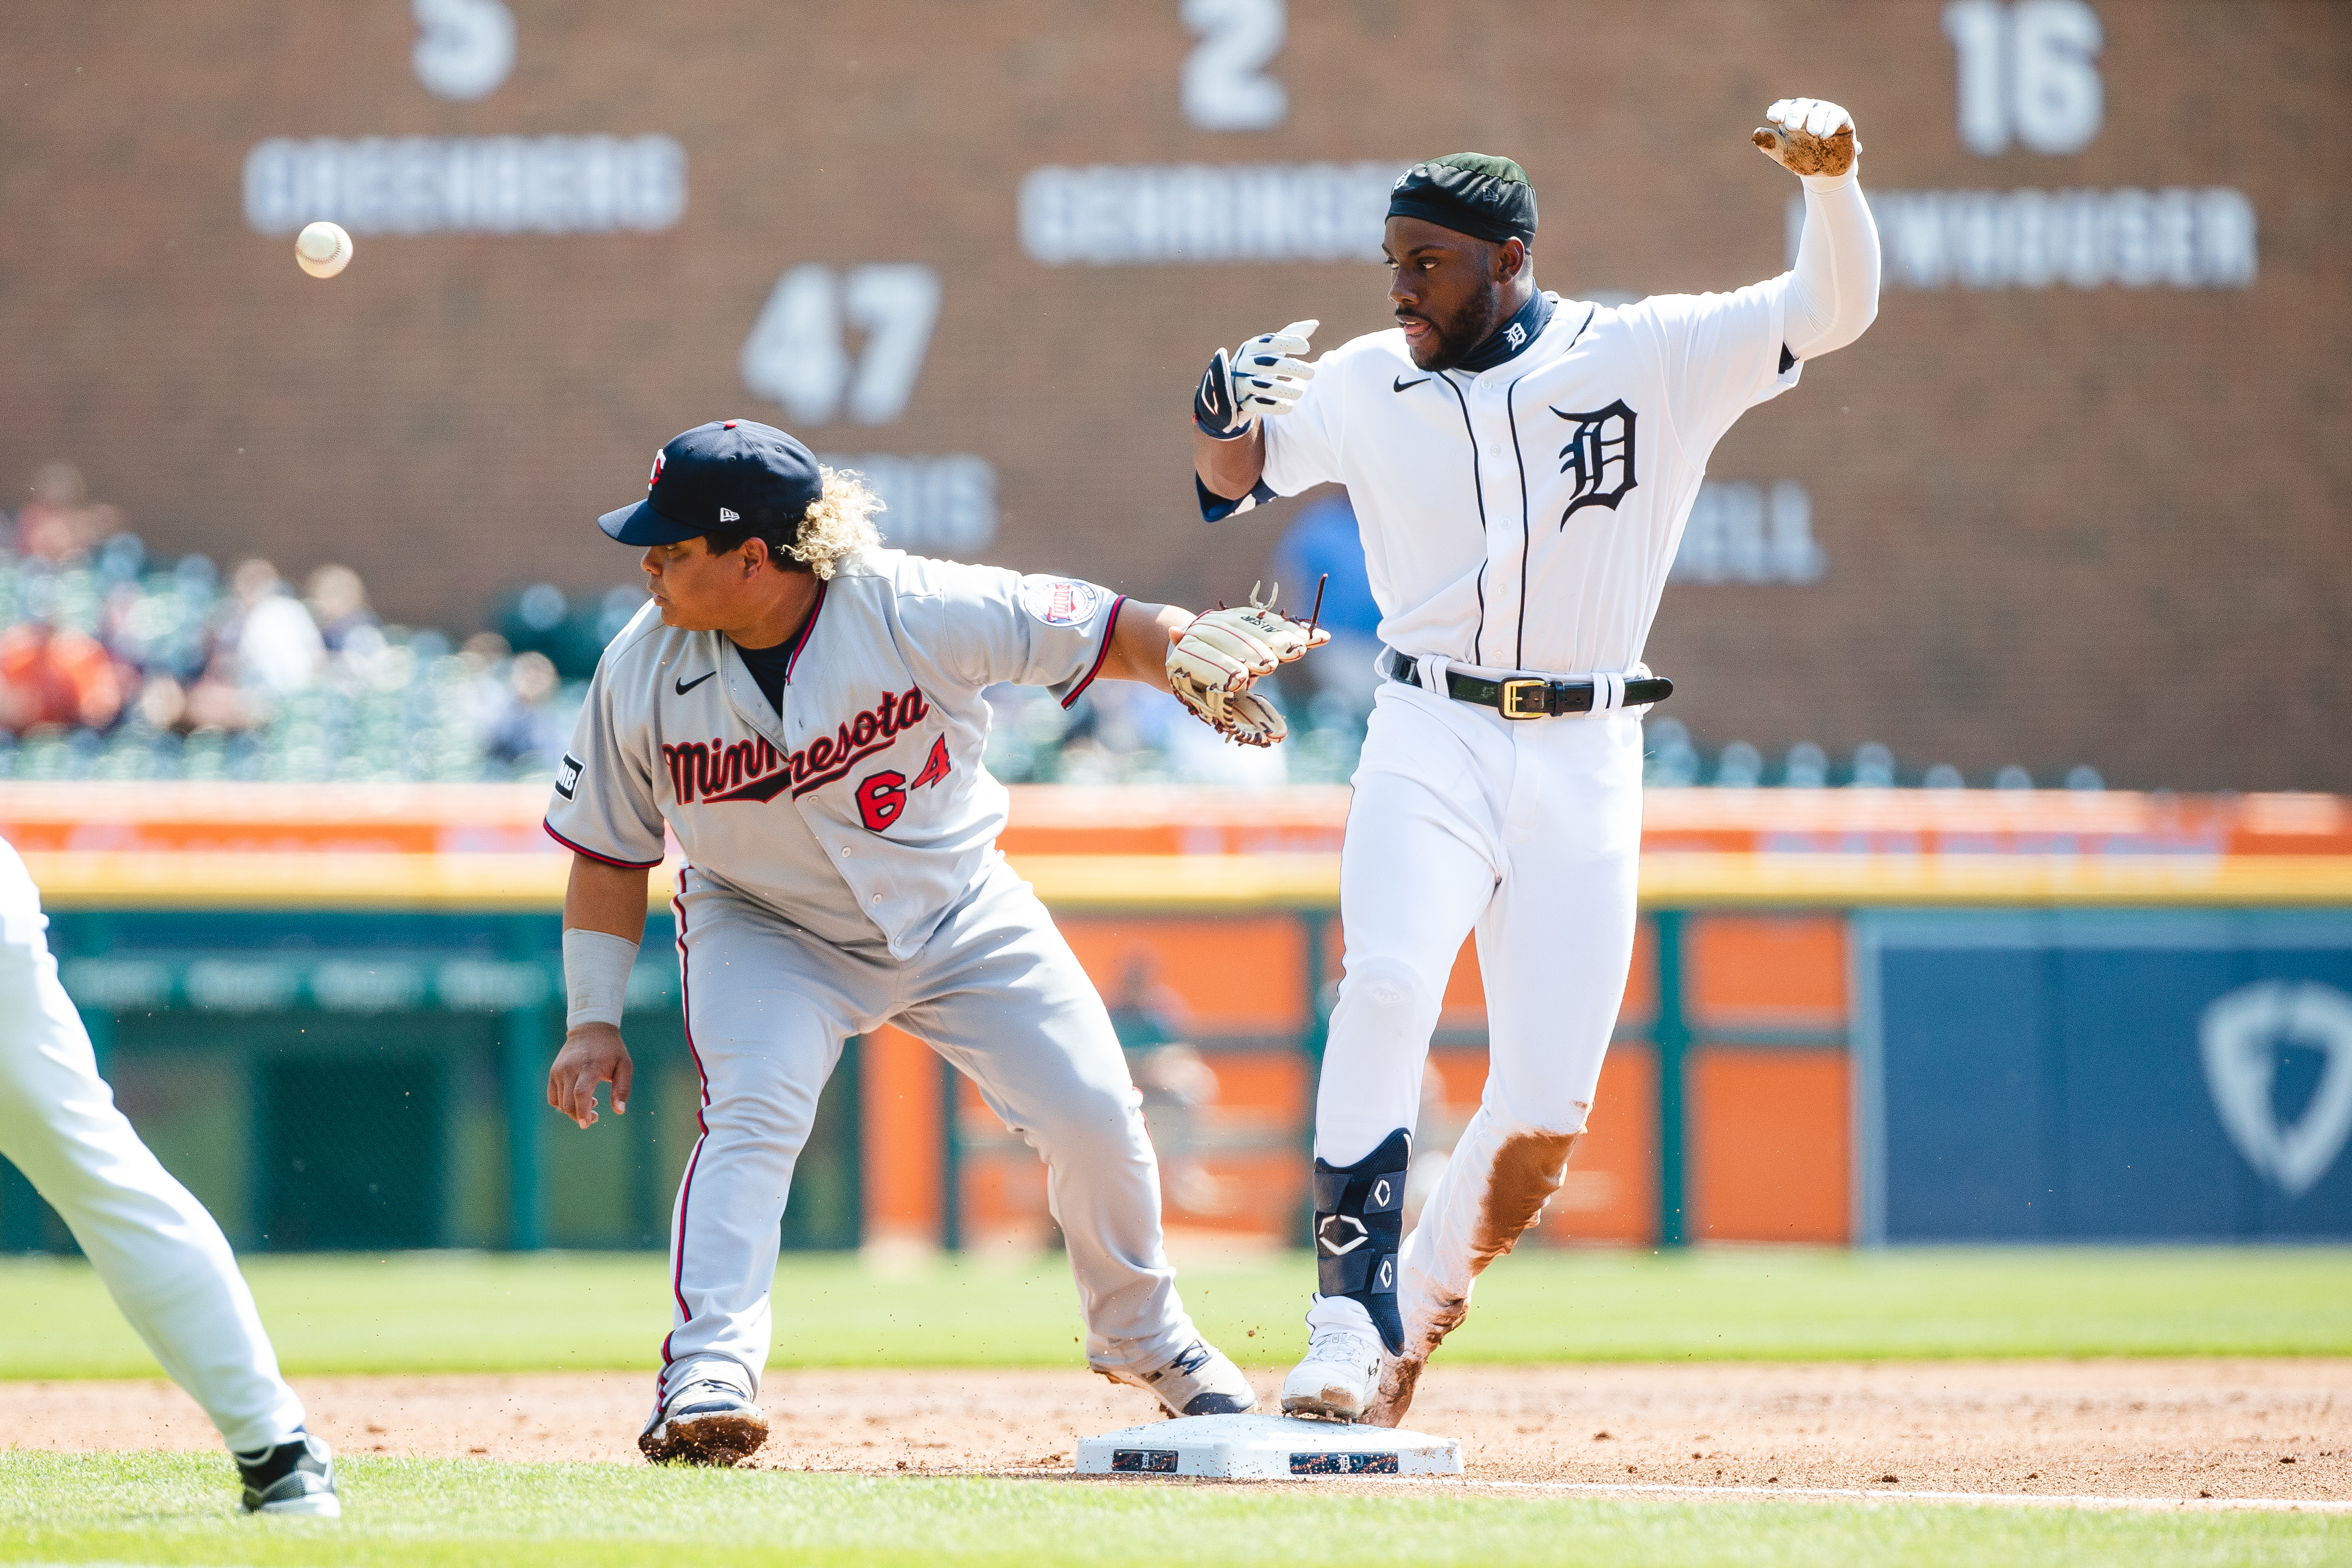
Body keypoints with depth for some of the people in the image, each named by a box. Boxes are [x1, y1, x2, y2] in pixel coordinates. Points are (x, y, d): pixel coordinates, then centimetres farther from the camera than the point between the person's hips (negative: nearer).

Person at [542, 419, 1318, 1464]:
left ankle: (1143, 1338, 24)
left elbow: (1112, 632, -22)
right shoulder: (640, 673, -19)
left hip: (957, 914, 0)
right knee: (752, 1114, -27)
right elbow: (609, 856, -6)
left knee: (1094, 1119, -3)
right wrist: (594, 1019, -12)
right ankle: (708, 1374, -28)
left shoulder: (918, 613, -27)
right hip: (767, 933, 0)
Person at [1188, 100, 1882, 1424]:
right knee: (1390, 983, -26)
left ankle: (1408, 1338, 17)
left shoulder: (1651, 358, 0)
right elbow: (1232, 482, 12)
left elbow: (1835, 312, -7)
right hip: (1431, 743, 0)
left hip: (1589, 765, 0)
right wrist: (1229, 417, -12)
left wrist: (1831, 176, -26)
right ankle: (1348, 1331, -27)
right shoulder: (1368, 382, 6)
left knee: (1550, 1103, -4)